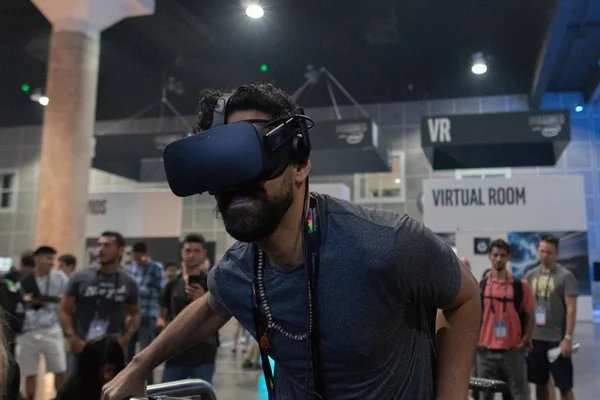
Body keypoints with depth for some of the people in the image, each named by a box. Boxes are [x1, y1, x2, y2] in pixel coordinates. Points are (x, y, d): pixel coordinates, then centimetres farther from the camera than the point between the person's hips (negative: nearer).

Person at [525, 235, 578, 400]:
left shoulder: (565, 276, -6)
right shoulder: (531, 275, 7)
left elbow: (571, 309, -9)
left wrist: (568, 338, -14)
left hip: (557, 339, -4)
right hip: (535, 338, 4)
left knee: (564, 386, 3)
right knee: (540, 383, 14)